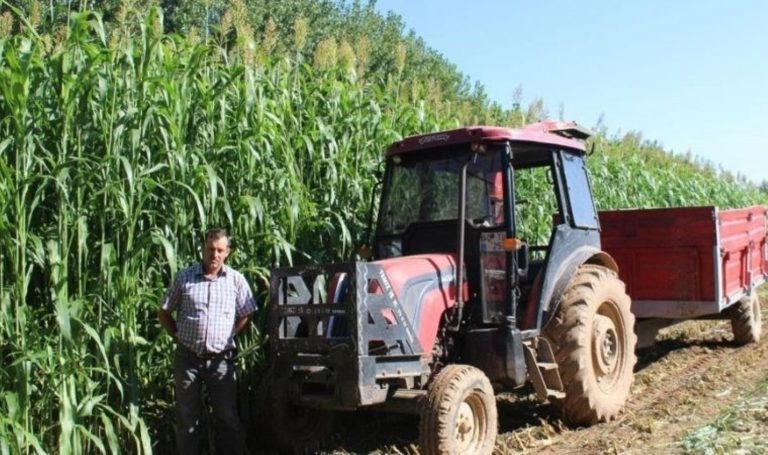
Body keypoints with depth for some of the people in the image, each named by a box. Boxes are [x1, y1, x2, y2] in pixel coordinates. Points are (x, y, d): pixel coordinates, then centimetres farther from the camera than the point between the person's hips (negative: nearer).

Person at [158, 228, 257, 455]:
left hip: (221, 360, 0)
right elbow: (164, 313, 8)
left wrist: (228, 336, 1)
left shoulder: (236, 280, -1)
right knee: (187, 418, 11)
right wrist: (178, 337, 2)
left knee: (227, 417, 7)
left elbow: (246, 316, 8)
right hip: (187, 357, 0)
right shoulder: (184, 277, -1)